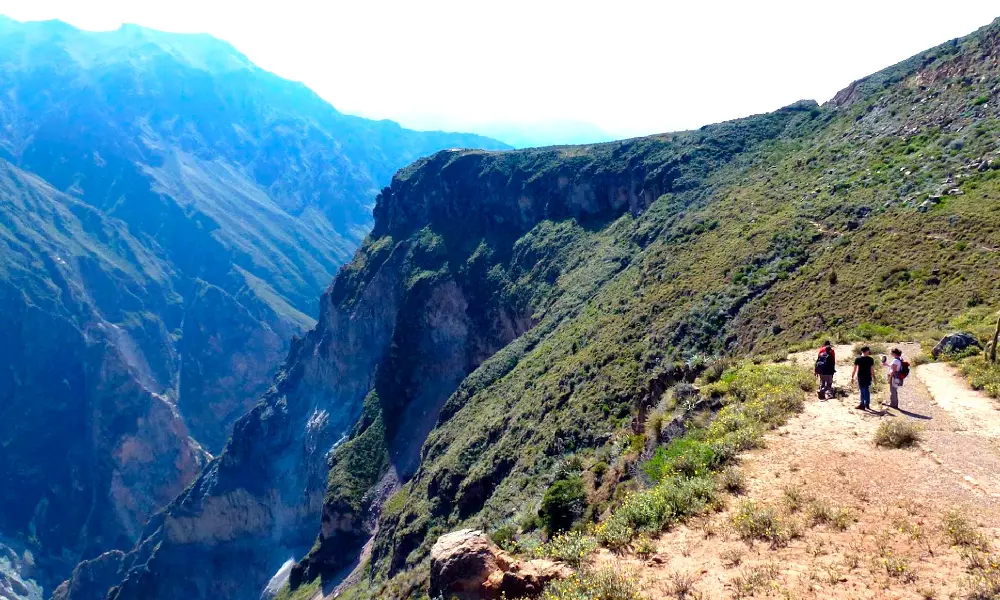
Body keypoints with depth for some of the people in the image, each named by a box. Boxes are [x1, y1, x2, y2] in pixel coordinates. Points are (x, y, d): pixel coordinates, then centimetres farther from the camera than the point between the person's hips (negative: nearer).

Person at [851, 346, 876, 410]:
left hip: (860, 377, -1)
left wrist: (852, 377, 3)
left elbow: (855, 369, -3)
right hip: (868, 377, 1)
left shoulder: (857, 359, -5)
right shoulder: (870, 359, -4)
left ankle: (862, 404, 5)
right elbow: (872, 370, -2)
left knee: (862, 391, 4)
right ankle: (867, 404, 13)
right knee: (867, 391, 11)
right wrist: (874, 378, 7)